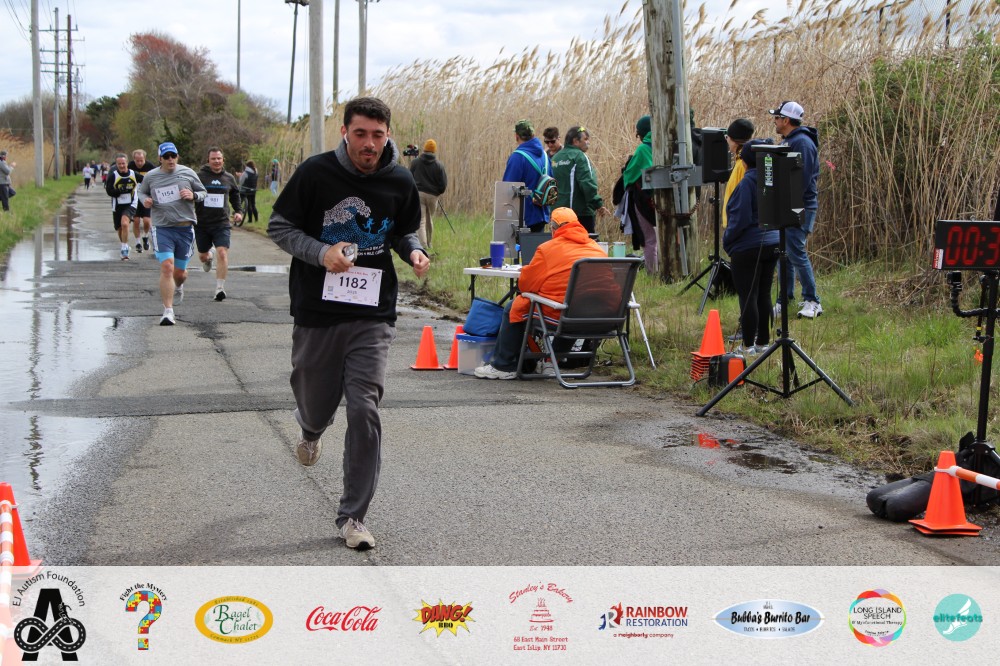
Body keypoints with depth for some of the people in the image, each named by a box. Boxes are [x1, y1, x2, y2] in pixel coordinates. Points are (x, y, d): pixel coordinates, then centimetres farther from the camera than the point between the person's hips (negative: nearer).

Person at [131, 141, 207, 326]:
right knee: (166, 267, -17)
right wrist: (144, 200, -2)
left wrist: (193, 195, -9)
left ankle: (178, 286, 50)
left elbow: (203, 192, 13)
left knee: (180, 272, 10)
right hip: (162, 228, -1)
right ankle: (168, 311, -13)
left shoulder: (188, 173, 4)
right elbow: (141, 191, 21)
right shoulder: (151, 176, 3)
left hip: (185, 228, 1)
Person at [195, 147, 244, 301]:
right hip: (202, 223, 0)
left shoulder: (229, 178, 7)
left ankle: (220, 288, -12)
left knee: (222, 253, -16)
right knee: (202, 255, 12)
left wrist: (238, 211, 9)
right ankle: (208, 258, 51)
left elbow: (235, 196, 22)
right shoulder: (200, 176, -4)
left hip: (222, 223, 0)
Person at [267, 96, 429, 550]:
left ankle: (353, 517, 2)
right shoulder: (315, 173, -9)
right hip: (317, 312, 0)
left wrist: (414, 252, -6)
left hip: (373, 315, 1)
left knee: (364, 412, -10)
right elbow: (279, 227, -1)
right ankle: (310, 431, 54)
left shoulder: (400, 182, 0)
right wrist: (322, 252, -18)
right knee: (316, 406, 12)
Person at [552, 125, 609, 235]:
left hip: (559, 209, 8)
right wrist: (598, 204, -18)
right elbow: (587, 184, -20)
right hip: (581, 211, -8)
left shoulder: (556, 158, 15)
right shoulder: (579, 156, -11)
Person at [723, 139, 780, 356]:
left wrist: (727, 242, -4)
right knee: (764, 295, 14)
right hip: (772, 244, 8)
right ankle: (763, 342, 19)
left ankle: (748, 346, 1)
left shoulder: (746, 183, -17)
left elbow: (740, 219, -18)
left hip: (747, 248, -8)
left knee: (748, 297, -2)